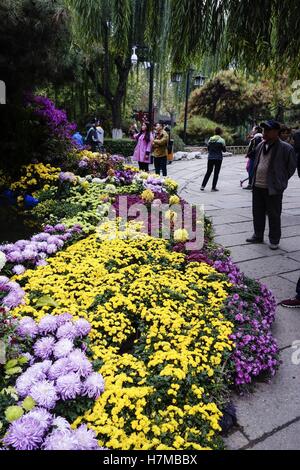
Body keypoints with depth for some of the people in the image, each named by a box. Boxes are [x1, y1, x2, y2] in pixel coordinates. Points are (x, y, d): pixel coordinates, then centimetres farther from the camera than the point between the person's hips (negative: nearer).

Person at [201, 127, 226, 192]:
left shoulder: (210, 139, 4)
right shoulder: (221, 140, -7)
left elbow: (208, 149, 8)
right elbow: (224, 150, -2)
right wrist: (224, 146, 16)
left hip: (210, 158, 4)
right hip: (218, 158, -3)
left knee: (208, 172, 12)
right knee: (216, 173, 5)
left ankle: (203, 186, 5)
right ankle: (213, 187, 5)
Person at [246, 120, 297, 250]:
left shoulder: (285, 148, -10)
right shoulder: (261, 146, 10)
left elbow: (291, 167, -4)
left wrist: (279, 181, 0)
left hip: (273, 189, -6)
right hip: (257, 186, 7)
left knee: (274, 215, 3)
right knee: (258, 213, 15)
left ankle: (274, 240, 15)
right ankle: (258, 236, 30)